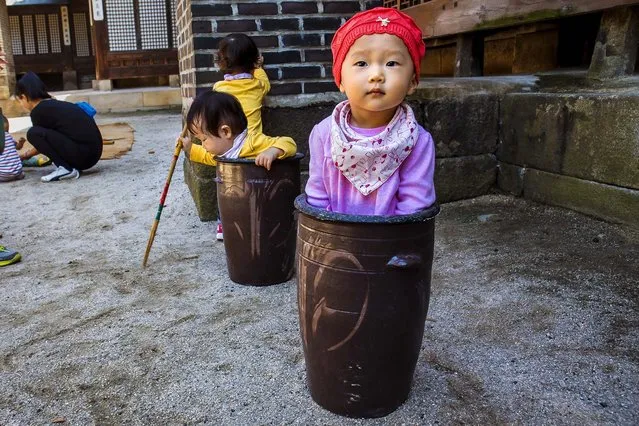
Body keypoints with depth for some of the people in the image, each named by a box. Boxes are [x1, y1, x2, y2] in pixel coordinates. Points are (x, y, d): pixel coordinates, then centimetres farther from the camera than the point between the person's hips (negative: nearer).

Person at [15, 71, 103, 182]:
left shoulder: (38, 111, -4)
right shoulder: (55, 104, 21)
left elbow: (41, 136, 14)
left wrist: (25, 156, 33)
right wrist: (26, 155, 47)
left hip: (82, 154, -9)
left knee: (33, 133, -7)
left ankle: (65, 169, -7)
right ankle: (70, 166, 13)